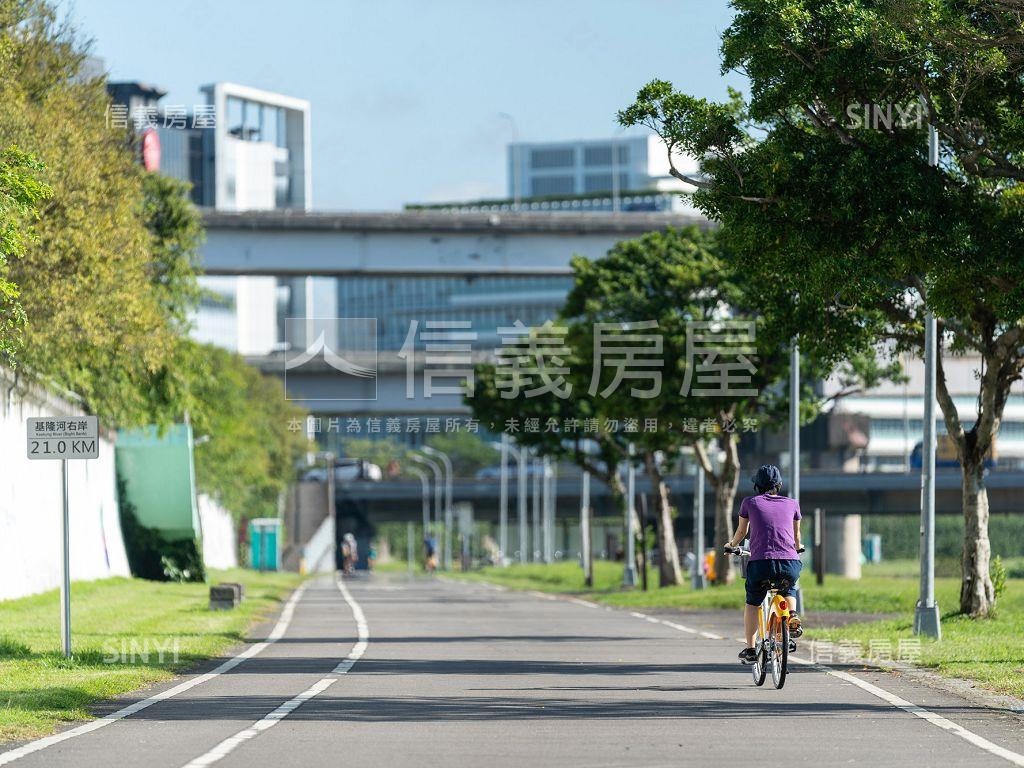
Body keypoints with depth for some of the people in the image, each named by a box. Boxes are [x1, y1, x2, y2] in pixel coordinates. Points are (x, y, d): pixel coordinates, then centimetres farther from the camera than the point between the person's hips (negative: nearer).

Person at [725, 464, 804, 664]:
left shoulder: (750, 503, 12)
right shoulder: (792, 504, 16)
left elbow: (742, 531, 27)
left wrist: (732, 545, 48)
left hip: (760, 563, -1)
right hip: (790, 563, 1)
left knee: (752, 603, 22)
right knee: (787, 591, 33)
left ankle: (750, 649, 19)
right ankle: (792, 616, 5)